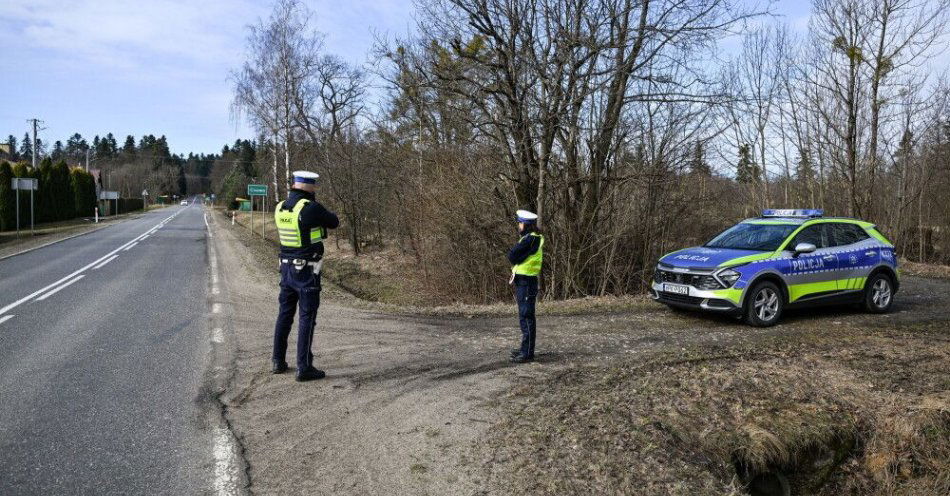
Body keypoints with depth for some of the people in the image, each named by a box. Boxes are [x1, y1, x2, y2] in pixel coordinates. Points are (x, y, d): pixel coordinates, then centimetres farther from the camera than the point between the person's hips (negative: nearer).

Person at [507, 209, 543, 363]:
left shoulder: (530, 239, -16)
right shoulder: (529, 238, 16)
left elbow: (512, 256, -18)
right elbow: (514, 258, 16)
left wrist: (512, 252, 1)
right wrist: (514, 254, -3)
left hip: (526, 282, -10)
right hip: (522, 281, 10)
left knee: (526, 317, -7)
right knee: (525, 316, 17)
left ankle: (528, 352, -4)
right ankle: (525, 348, 27)